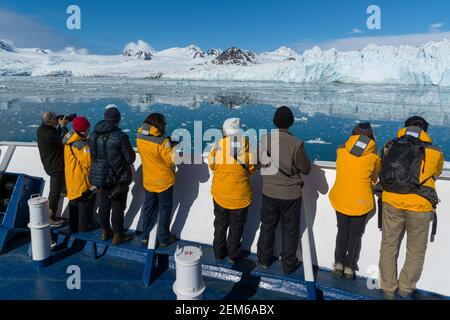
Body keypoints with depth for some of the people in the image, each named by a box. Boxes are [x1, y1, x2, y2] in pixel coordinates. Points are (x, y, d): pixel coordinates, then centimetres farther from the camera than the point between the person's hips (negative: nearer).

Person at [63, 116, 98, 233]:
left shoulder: (69, 140, 6)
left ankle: (73, 225, 30)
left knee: (74, 200, 19)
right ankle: (85, 225, 17)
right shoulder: (81, 144, -24)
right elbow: (89, 162, -25)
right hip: (82, 179, -9)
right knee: (86, 201, 6)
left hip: (71, 178, 9)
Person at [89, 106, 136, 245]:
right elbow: (130, 158, -15)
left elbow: (93, 155, 9)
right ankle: (117, 236, 15)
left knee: (104, 204, 18)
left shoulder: (93, 135, -2)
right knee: (118, 206, 6)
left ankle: (105, 231, 32)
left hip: (100, 176, 6)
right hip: (118, 178, -6)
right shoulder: (120, 136, -21)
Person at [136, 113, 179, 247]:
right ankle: (164, 239, 21)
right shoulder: (162, 141, -27)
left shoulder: (139, 138, -6)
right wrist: (174, 146, -5)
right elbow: (172, 159, -20)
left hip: (148, 181, 5)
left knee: (149, 207, 20)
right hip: (164, 181, -5)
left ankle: (145, 236, 29)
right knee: (165, 209, 11)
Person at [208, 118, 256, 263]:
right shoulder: (246, 144, -15)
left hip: (220, 192, 2)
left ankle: (219, 252, 31)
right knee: (236, 224, 16)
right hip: (240, 193, -1)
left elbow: (212, 165, 0)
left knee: (220, 222, 19)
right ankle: (233, 254, 26)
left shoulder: (218, 145, -13)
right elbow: (252, 167, -5)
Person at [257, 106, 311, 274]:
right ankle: (289, 264, 27)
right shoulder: (296, 143, -20)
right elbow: (306, 169, -8)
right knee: (290, 230, 14)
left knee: (267, 226, 20)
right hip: (290, 194, -3)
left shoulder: (265, 140, -10)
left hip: (269, 192, 3)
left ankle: (264, 259, 34)